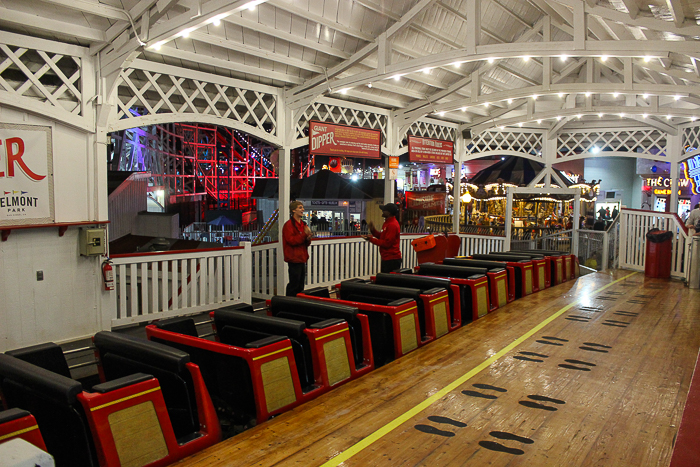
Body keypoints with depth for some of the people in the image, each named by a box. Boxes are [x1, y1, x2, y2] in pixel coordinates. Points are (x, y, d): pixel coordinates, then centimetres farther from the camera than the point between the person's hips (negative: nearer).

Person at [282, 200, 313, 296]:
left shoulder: (303, 224, 17)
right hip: (294, 259, -9)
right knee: (294, 284, -7)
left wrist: (308, 239, 0)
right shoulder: (289, 224, -10)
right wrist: (304, 234, -20)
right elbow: (291, 240, -20)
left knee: (300, 284, 14)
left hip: (302, 258, 9)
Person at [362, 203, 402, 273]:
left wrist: (371, 239, -18)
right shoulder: (387, 222, 15)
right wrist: (373, 230, 5)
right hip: (386, 259, 11)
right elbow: (382, 236, 19)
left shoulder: (392, 225, -19)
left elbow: (387, 243, -22)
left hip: (392, 260, -11)